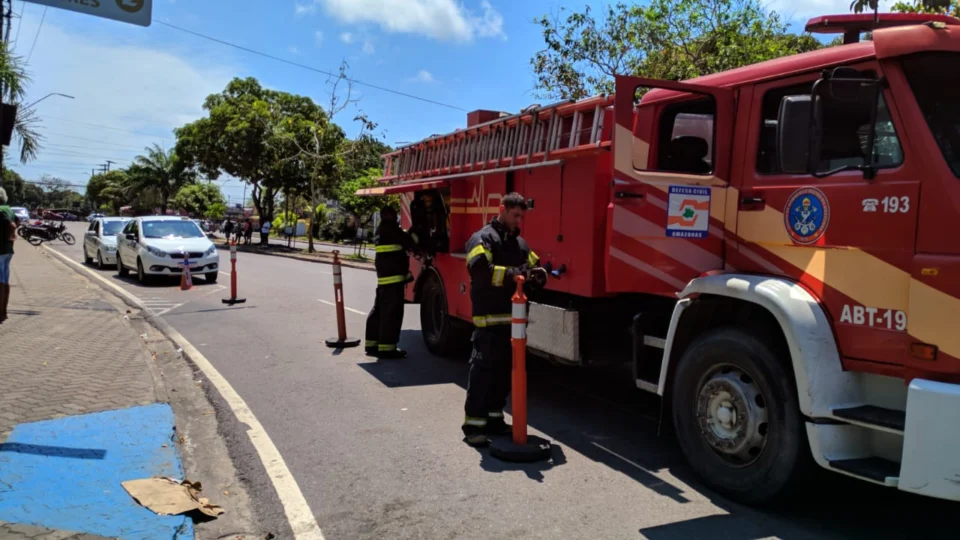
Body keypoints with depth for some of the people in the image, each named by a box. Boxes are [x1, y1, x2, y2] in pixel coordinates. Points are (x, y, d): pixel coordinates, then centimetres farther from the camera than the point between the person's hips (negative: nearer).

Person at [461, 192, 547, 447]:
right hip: (490, 318, -8)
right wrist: (512, 274, -26)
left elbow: (534, 266, 18)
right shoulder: (483, 238, -6)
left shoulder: (520, 243, 19)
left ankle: (494, 419, 24)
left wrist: (537, 274, -6)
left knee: (504, 371, 13)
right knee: (483, 371, -6)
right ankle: (474, 424, -1)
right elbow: (480, 269, -21)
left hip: (513, 318, 8)